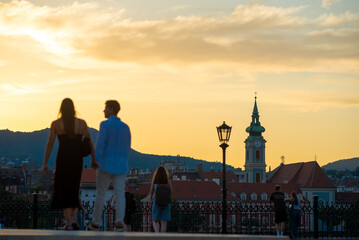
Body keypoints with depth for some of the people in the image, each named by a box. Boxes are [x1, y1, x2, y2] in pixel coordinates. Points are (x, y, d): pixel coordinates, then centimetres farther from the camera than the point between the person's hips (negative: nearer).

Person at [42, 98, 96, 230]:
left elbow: (50, 144, -4)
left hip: (62, 159, -2)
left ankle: (68, 223, -5)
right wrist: (93, 159, 12)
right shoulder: (82, 123, 1)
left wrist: (45, 164, 1)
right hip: (77, 160, 2)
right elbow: (89, 142, 1)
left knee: (64, 191, 5)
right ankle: (74, 220, 7)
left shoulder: (55, 124, -3)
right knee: (74, 189, 19)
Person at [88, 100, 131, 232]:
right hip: (121, 166, 4)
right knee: (120, 194, -2)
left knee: (100, 193, 6)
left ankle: (95, 223, 14)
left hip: (106, 165, -4)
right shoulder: (125, 127, 10)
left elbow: (100, 145, -14)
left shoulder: (105, 124, -7)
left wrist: (96, 162, -10)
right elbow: (127, 149, 13)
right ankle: (119, 222, -16)